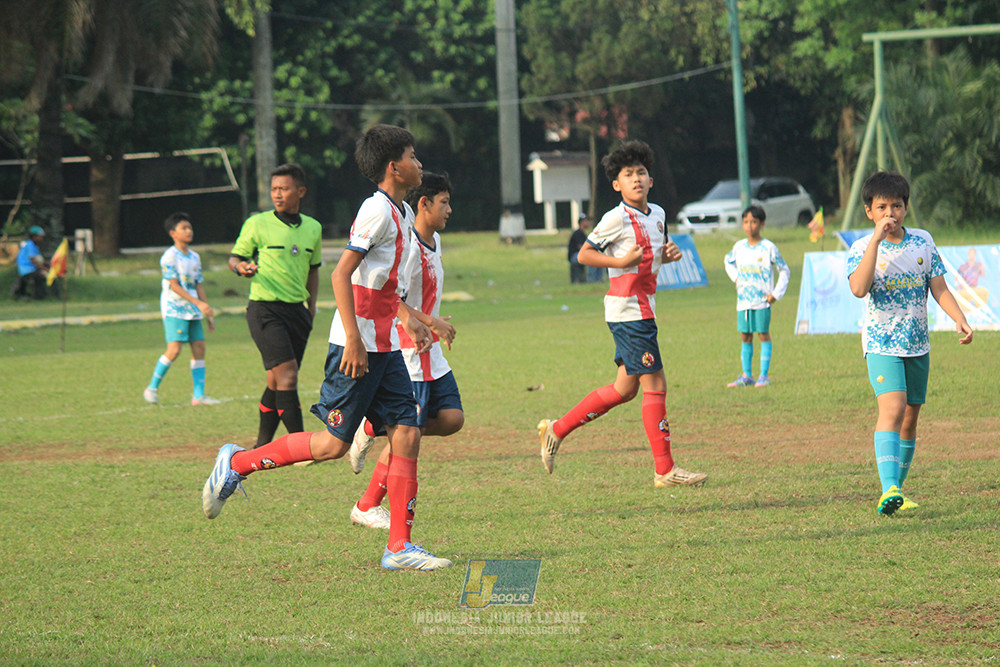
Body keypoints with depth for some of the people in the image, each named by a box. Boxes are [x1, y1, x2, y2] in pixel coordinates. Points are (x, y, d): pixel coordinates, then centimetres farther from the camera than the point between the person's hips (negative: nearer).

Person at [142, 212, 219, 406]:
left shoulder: (195, 257, 14)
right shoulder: (169, 257, -8)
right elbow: (174, 286, -14)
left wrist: (208, 314, 14)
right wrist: (198, 303, -20)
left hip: (193, 310, 7)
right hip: (174, 308, -7)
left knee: (199, 347, -1)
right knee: (174, 349, -15)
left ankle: (199, 395, 1)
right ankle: (152, 388, 0)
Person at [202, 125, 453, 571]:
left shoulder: (402, 213, 15)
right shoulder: (378, 212, -15)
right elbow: (341, 274, -20)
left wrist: (408, 315, 29)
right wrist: (354, 339, -24)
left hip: (384, 347, 9)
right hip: (358, 345, -9)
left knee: (406, 434, -1)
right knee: (332, 444, -7)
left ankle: (399, 547, -1)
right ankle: (236, 463, 10)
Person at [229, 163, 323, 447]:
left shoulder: (313, 228, 11)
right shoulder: (257, 224, -3)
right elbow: (235, 257, 4)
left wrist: (311, 306, 17)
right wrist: (241, 267, -19)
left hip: (297, 311, 5)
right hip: (265, 309, -5)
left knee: (277, 381, 9)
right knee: (287, 375, -17)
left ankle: (262, 445, 21)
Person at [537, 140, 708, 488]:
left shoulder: (657, 214, 12)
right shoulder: (617, 218, -11)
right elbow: (584, 254, -7)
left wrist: (666, 254, 5)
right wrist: (621, 261, -19)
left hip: (643, 309, 9)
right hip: (628, 311, -9)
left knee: (626, 388, 13)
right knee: (655, 386, -8)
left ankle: (557, 429, 23)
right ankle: (665, 470, -4)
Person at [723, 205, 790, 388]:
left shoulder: (768, 248, -5)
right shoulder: (739, 247, 7)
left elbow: (784, 271, 2)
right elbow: (729, 262, 29)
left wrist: (776, 293, -6)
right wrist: (735, 277, 11)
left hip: (762, 300, -4)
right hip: (743, 300, 4)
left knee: (763, 334, -4)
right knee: (745, 336, 7)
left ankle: (764, 375, 0)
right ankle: (746, 376, 12)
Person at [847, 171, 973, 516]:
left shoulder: (923, 242, 5)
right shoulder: (862, 248, -7)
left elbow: (938, 286, 8)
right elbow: (859, 288, -25)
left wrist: (959, 319, -8)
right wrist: (877, 239, -27)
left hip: (918, 344, 5)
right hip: (882, 344, -5)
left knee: (910, 417, 10)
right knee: (892, 407, -23)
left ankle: (897, 489, 24)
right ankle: (889, 489, -34)